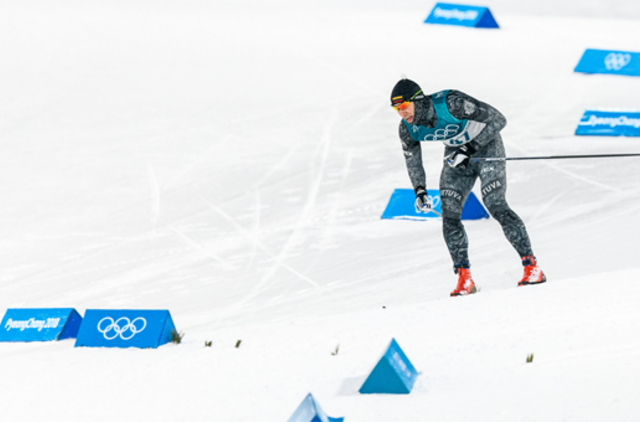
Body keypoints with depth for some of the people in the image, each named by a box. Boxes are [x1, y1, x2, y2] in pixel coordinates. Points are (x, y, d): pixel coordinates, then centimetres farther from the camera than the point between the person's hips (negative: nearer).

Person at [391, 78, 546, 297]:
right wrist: (420, 191, -7)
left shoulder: (451, 103, -33)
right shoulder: (408, 129, -15)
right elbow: (412, 159, 6)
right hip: (456, 154, 6)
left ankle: (532, 266, -17)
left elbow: (498, 120, -27)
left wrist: (470, 149, -32)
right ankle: (464, 279, -1)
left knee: (495, 205, -21)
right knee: (449, 214, -8)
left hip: (485, 146, -6)